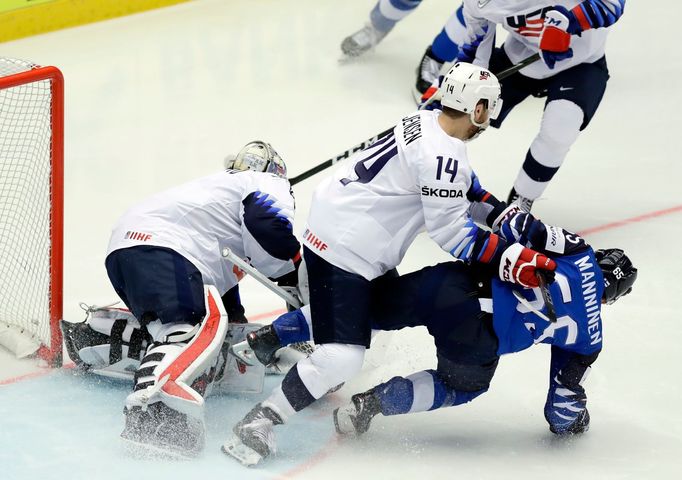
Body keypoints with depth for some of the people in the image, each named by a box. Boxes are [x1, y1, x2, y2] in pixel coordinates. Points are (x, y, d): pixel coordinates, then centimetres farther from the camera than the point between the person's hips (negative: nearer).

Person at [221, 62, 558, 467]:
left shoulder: (429, 123, 6)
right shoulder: (440, 155, -23)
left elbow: (466, 193, 21)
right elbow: (451, 233, -20)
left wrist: (508, 217, 14)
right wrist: (512, 259, -20)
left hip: (334, 219, 10)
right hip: (343, 247, -10)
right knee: (343, 357, -14)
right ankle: (257, 425, -11)